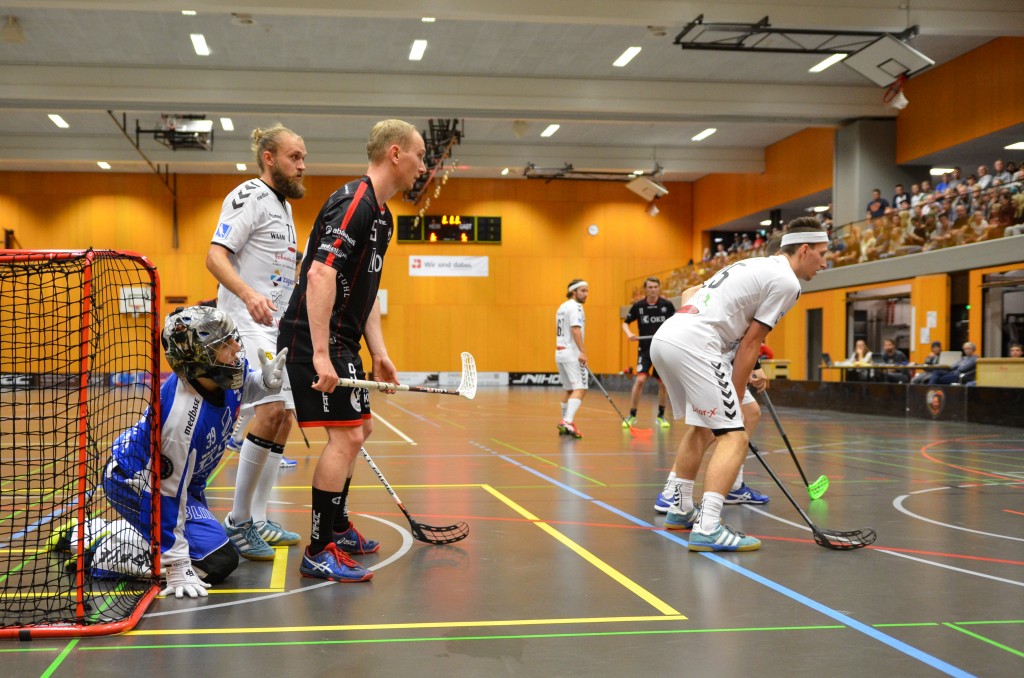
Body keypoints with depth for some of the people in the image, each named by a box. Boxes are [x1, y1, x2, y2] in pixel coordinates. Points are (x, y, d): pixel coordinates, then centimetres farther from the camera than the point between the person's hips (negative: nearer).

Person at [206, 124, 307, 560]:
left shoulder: (282, 205, 20)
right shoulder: (249, 196, -8)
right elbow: (215, 257, -19)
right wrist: (249, 295, -35)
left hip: (277, 327, 10)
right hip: (246, 324, -10)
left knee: (284, 419, 8)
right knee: (271, 410, -22)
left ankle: (258, 522, 17)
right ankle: (237, 522, -12)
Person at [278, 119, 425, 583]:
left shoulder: (380, 214, 15)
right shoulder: (352, 204, -17)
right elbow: (320, 275, -27)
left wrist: (378, 352, 14)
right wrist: (320, 354, -31)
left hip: (341, 341, 11)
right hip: (315, 339, -11)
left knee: (358, 430, 19)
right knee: (345, 436, -11)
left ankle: (337, 527, 35)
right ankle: (318, 553, -3)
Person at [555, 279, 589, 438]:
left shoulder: (562, 307, 18)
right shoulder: (575, 307, -10)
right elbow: (575, 329, -22)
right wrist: (582, 351, -28)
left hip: (560, 352, 10)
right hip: (572, 353, -10)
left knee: (568, 389, 15)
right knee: (580, 388, -14)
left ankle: (565, 425, 18)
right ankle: (568, 421, -29)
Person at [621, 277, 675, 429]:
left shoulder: (667, 305, -3)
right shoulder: (638, 306, -2)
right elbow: (625, 323, 8)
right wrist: (629, 334, -11)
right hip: (645, 349, -1)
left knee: (663, 383, 5)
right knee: (640, 379, -15)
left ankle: (661, 416, 21)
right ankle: (632, 415, -4)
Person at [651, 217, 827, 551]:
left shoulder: (757, 265, 26)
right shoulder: (786, 281, -1)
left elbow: (692, 293, 27)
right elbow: (750, 343, -3)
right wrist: (734, 399, 2)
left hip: (663, 337, 10)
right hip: (693, 345, -10)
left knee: (702, 427, 26)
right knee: (733, 436, -9)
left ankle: (681, 509, 36)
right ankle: (707, 528, -19)